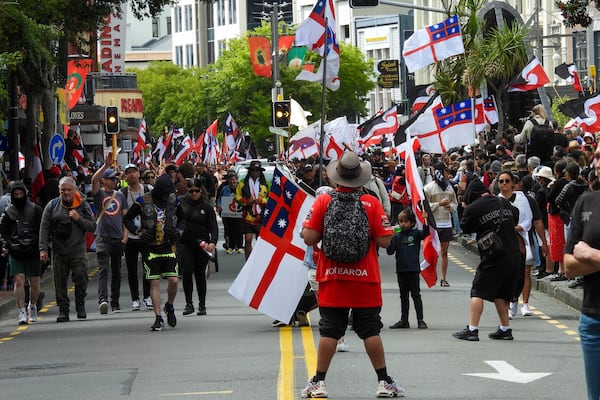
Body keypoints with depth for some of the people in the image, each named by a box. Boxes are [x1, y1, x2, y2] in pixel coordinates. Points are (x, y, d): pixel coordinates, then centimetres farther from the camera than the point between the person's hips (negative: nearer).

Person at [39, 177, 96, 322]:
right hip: (59, 251, 1)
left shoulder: (83, 205, 6)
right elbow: (44, 229, 4)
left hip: (78, 250, -1)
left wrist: (79, 219, -12)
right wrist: (43, 249, -3)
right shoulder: (52, 206, 5)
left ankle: (80, 304, 9)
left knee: (81, 277, -12)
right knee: (60, 282, 2)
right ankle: (63, 310, 10)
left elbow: (92, 226, 5)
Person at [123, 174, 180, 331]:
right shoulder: (143, 202, -5)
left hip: (168, 247, 2)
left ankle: (169, 306, 22)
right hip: (151, 248, -2)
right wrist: (139, 232, -10)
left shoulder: (173, 200, 4)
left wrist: (178, 231, 4)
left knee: (174, 280, -7)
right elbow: (127, 219, 4)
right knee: (154, 283, -2)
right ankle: (158, 318, 3)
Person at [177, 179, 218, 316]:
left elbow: (213, 226, -5)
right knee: (186, 271, -10)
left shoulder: (207, 207, -1)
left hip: (201, 243, 0)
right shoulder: (181, 201, 1)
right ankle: (189, 304, 1)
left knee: (200, 274, 6)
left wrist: (213, 242, -19)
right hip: (184, 242, 0)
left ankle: (202, 305, 15)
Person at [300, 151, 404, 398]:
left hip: (332, 278, 1)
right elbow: (385, 241, -8)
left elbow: (309, 238, -7)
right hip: (365, 279, -1)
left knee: (329, 331, 5)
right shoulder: (371, 203, -6)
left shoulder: (323, 202, -5)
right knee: (371, 331, 5)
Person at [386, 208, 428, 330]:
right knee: (403, 296, 12)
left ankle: (420, 320, 4)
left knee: (416, 294, 0)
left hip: (413, 269, -3)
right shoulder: (397, 237, 3)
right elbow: (390, 251, -1)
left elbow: (425, 233, -18)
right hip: (401, 270, 3)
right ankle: (404, 320, 18)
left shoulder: (415, 234, -1)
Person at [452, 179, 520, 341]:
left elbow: (465, 228, 5)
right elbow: (516, 216, 24)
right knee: (500, 294, 15)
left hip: (492, 256, -6)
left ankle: (472, 329, -9)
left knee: (478, 292, -2)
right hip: (514, 254, 6)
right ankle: (505, 329, 15)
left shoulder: (473, 208, -7)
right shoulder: (504, 202, 10)